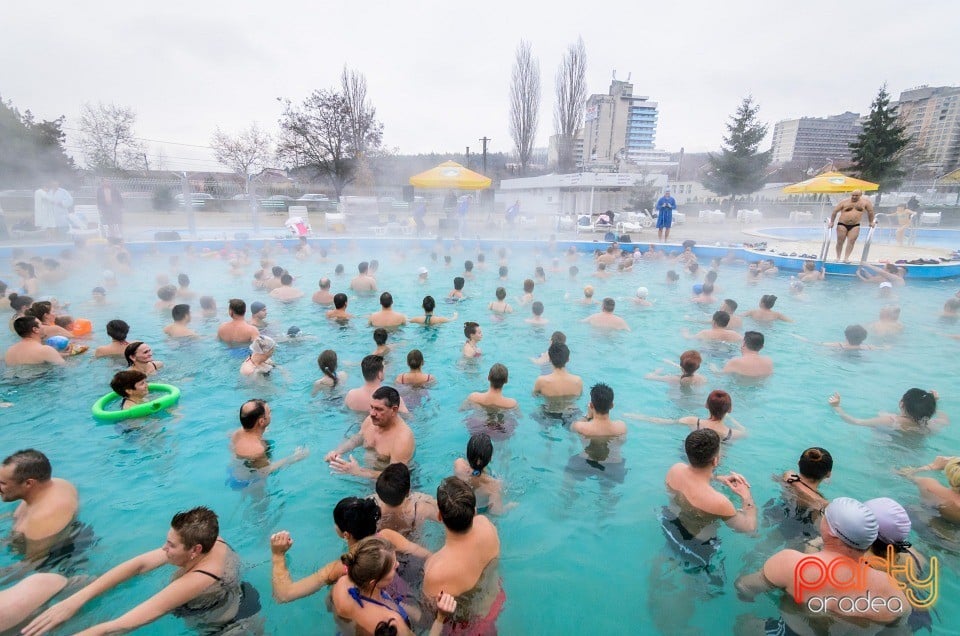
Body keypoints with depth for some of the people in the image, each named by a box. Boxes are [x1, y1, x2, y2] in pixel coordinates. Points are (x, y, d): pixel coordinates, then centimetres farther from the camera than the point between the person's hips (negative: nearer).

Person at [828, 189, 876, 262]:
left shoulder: (865, 201, 1)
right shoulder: (844, 202, -4)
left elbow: (870, 211, 11)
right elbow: (835, 211, 2)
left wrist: (871, 222, 14)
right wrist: (831, 222, 2)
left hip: (855, 226, 1)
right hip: (842, 224, -1)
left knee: (851, 241, -7)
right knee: (840, 241, 1)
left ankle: (846, 258, -6)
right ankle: (838, 258, 10)